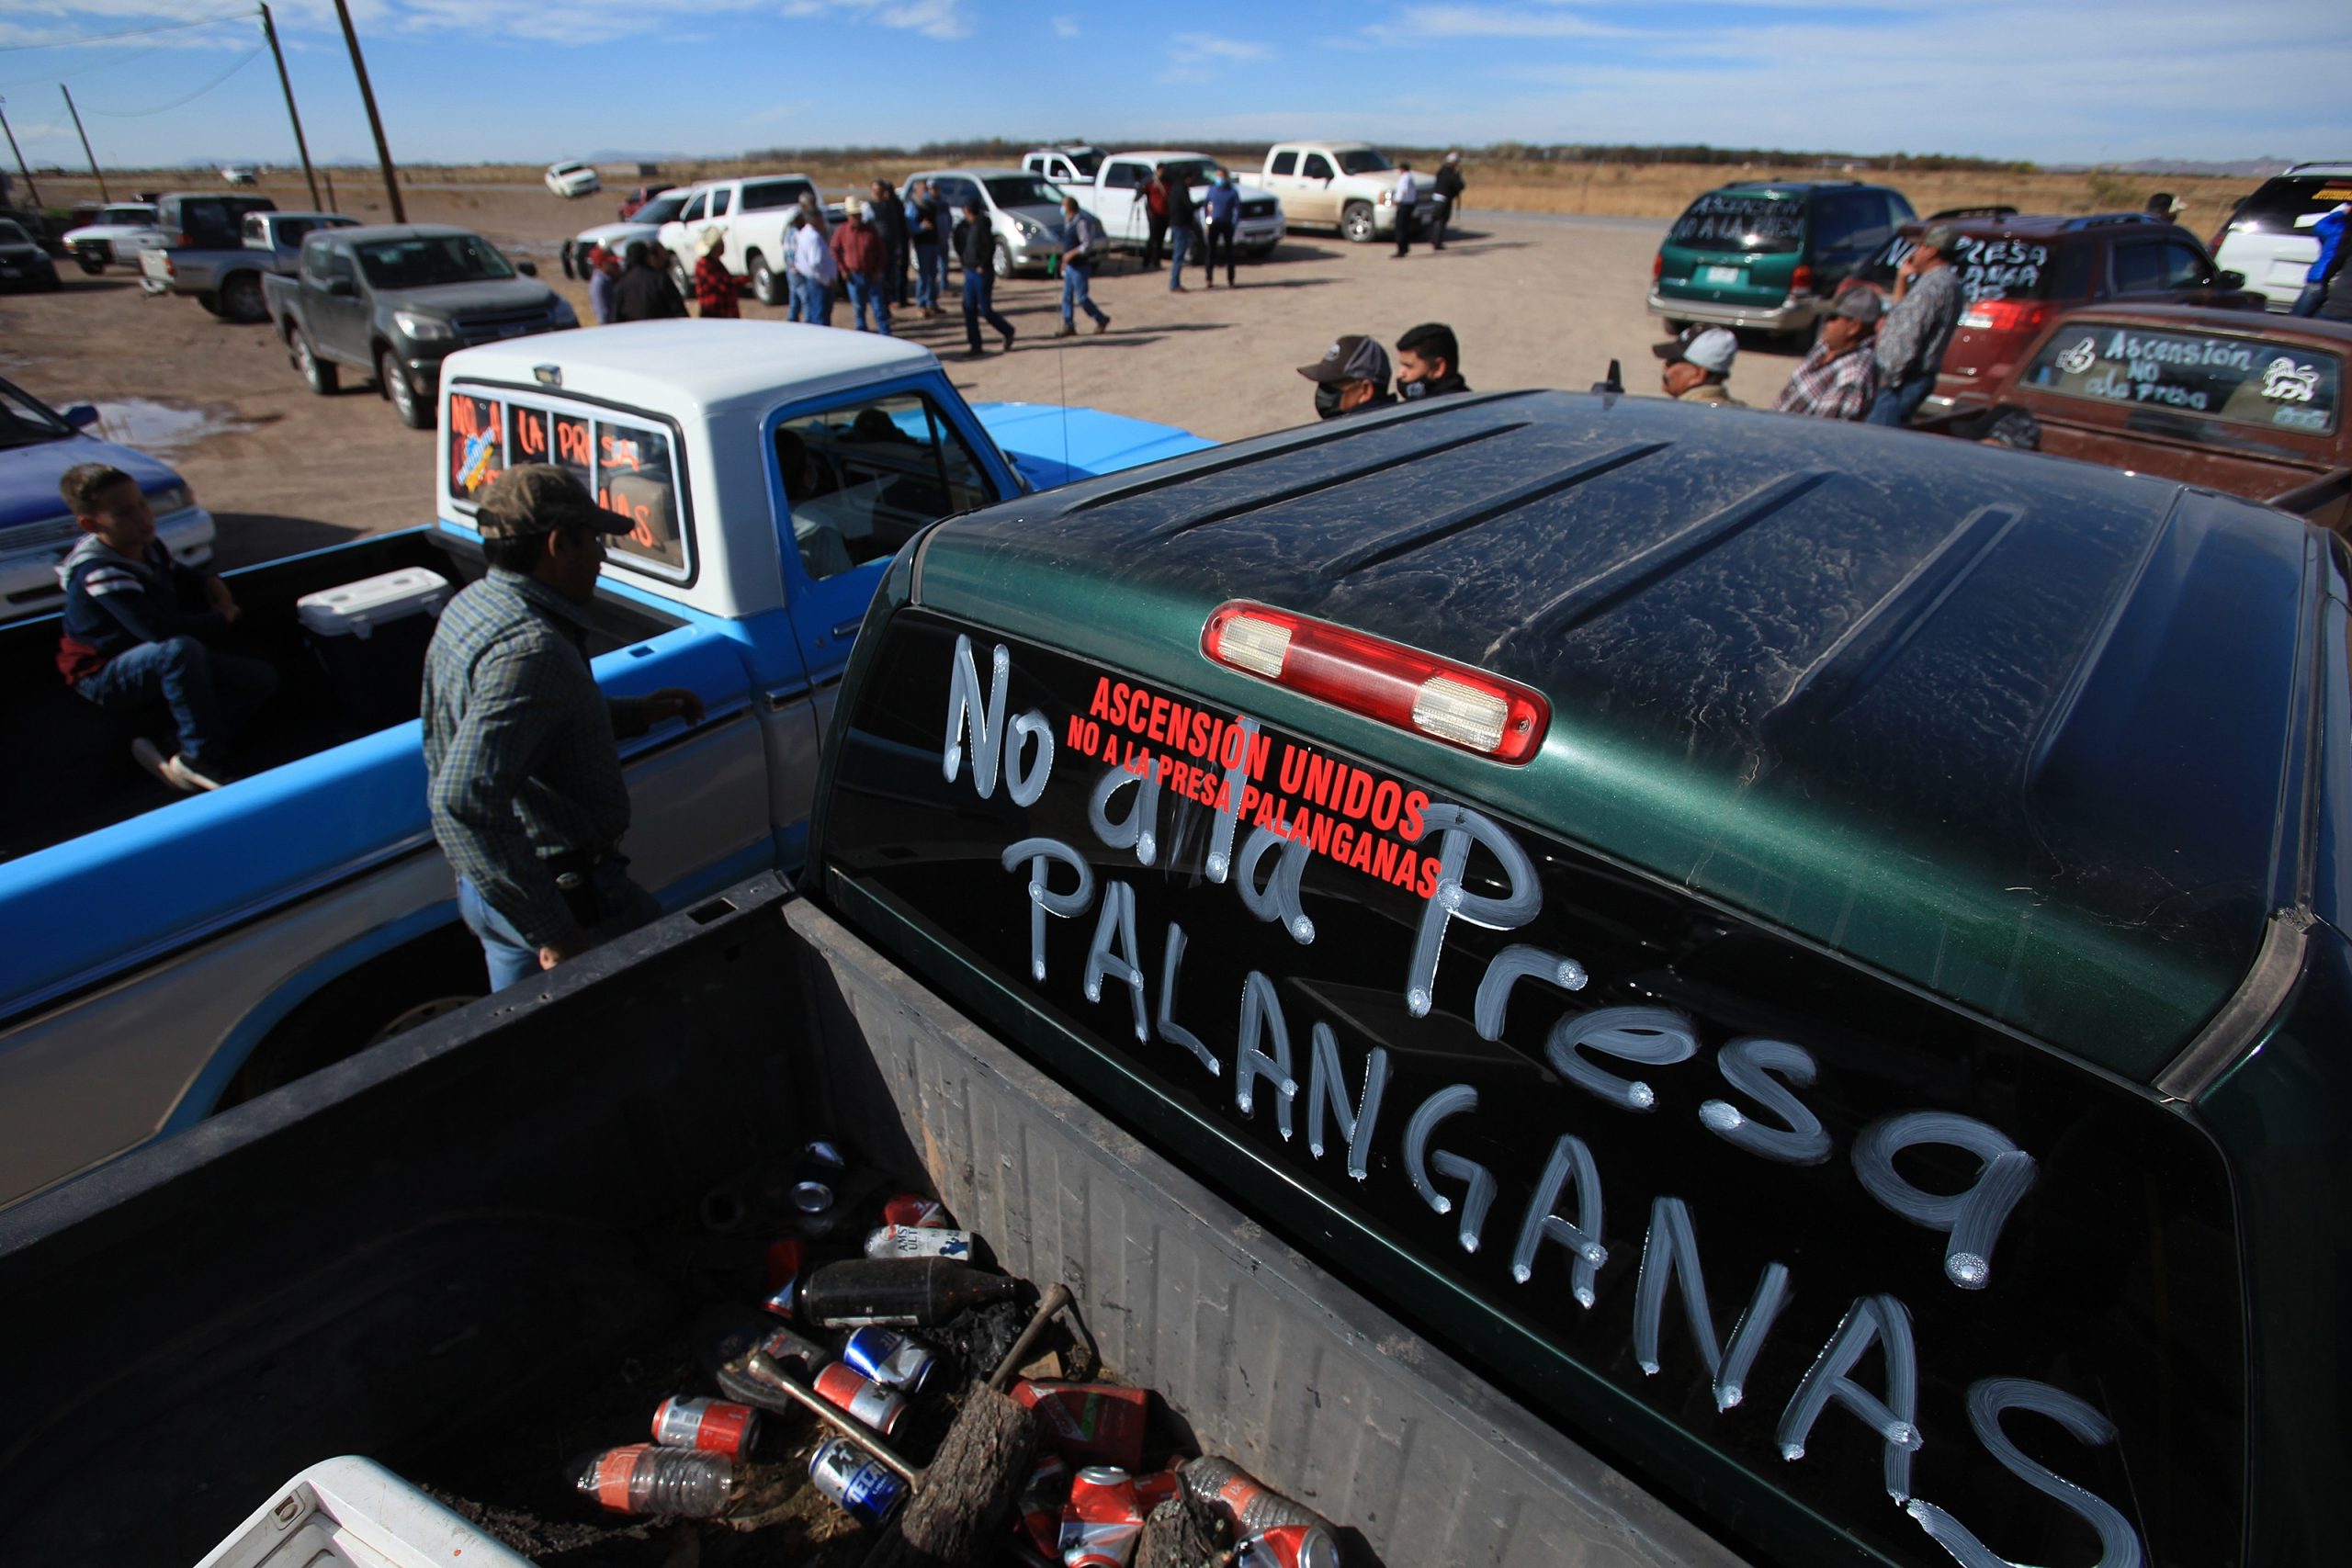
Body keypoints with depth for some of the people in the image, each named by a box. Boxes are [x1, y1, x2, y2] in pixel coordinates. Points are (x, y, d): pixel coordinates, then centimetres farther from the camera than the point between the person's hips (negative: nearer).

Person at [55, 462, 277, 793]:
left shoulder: (148, 546, 1)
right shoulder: (99, 573, -27)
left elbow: (177, 576, 26)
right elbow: (158, 628, -38)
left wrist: (207, 580, 2)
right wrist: (221, 619, -22)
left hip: (158, 665, 9)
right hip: (103, 675, -9)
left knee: (262, 678, -6)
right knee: (180, 649, -41)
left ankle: (169, 750, -14)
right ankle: (201, 759, -31)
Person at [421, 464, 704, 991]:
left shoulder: (471, 605, 4)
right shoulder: (531, 650, -28)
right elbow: (464, 801, -37)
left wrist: (635, 713, 17)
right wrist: (551, 930, -32)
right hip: (570, 896, -10)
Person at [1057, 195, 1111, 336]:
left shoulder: (1081, 223, -20)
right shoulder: (1067, 221, 7)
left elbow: (1088, 245, -26)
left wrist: (1072, 253, -24)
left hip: (1080, 266, -9)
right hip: (1070, 266, 9)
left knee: (1081, 298, -3)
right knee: (1067, 296, 7)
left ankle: (1102, 320, 13)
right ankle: (1068, 326, 14)